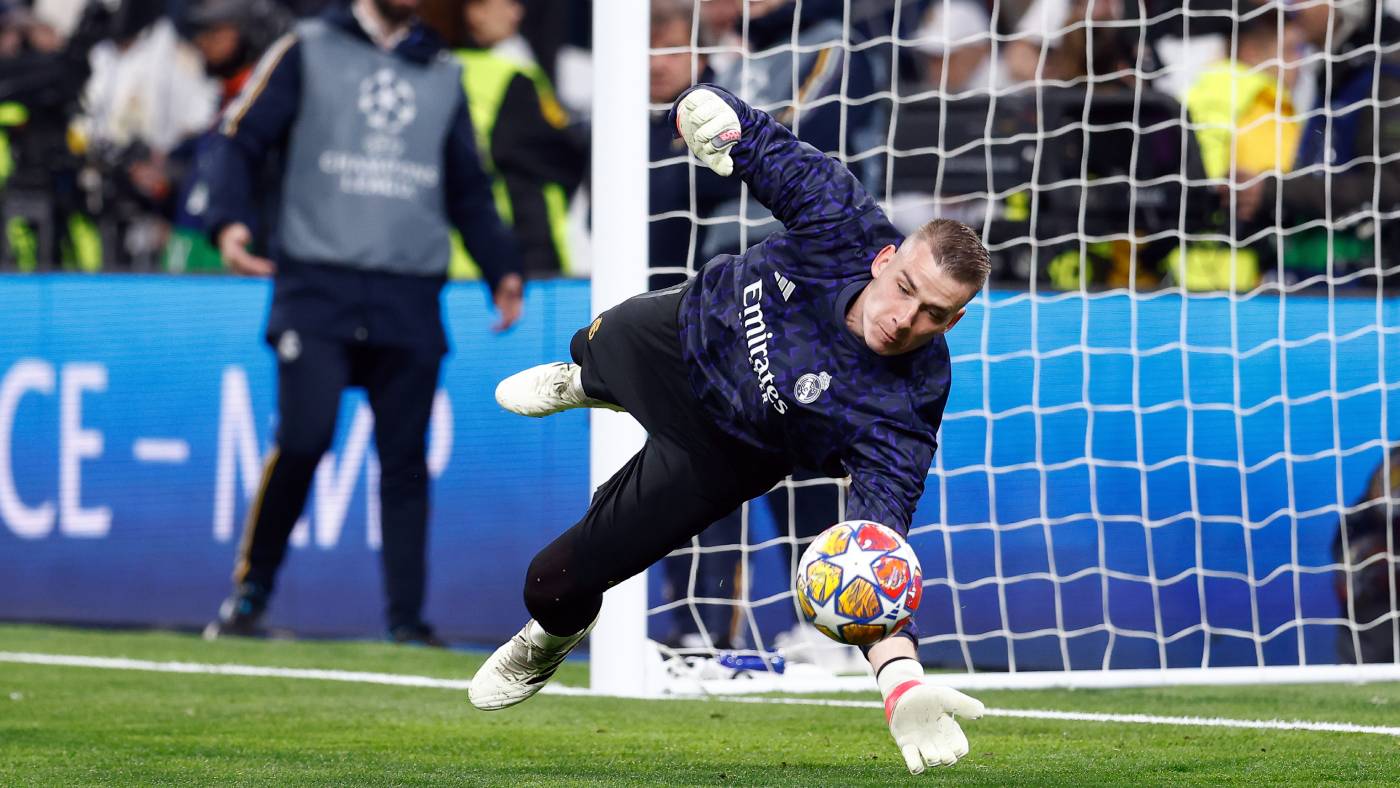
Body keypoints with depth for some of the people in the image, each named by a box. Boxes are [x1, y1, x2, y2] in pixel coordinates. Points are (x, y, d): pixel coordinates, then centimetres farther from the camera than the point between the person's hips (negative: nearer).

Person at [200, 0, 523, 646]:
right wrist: (228, 221, -14)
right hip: (316, 287, -3)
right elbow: (238, 140, 4)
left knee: (405, 456, -1)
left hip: (410, 299, 3)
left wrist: (501, 270, 10)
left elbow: (468, 190, 23)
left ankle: (406, 618, 3)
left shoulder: (443, 74, 19)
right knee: (303, 439, -15)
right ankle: (249, 593, 2)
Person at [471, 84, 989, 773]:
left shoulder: (901, 411, -42)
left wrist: (900, 678, -65)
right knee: (597, 348, 38)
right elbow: (762, 147, -22)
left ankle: (552, 638, 42)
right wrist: (714, 115, -47)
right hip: (689, 324, 3)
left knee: (557, 583, 2)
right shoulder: (842, 225, -35)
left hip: (721, 451, -3)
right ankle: (582, 384, 80)